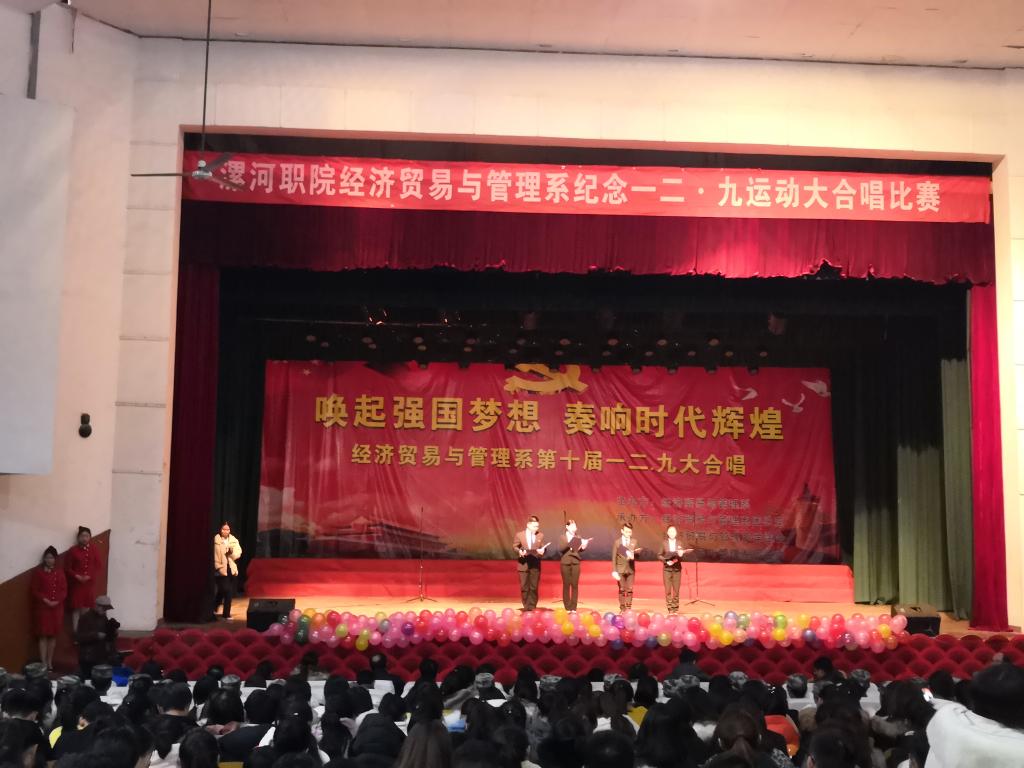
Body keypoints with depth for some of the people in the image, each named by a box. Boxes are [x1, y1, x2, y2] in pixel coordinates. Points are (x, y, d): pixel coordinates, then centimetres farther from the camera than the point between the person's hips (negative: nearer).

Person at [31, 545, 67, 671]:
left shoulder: (59, 572, 8)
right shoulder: (38, 572, 0)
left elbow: (64, 590, 5)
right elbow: (35, 591, -4)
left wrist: (57, 601, -11)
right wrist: (46, 600, -16)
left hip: (57, 608, 3)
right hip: (43, 607, -3)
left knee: (53, 635, 7)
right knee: (43, 635, -4)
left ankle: (50, 662, 15)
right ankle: (43, 663, 0)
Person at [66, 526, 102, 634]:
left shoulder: (93, 550, 4)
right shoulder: (73, 550, -4)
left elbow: (98, 566, 4)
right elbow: (67, 567, -2)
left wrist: (90, 576, -10)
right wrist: (77, 576, -15)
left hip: (89, 584, 2)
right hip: (76, 584, -2)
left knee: (86, 608, 5)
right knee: (76, 608, -1)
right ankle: (75, 633, 5)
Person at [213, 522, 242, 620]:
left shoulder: (234, 540, 8)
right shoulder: (216, 540, -6)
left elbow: (238, 553, 1)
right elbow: (214, 555, -9)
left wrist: (232, 553, -19)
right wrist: (218, 567, -14)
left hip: (231, 569, 5)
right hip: (221, 570, -5)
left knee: (230, 592, 9)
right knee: (226, 591, -9)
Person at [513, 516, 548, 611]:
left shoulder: (540, 536, 4)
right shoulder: (519, 535, 1)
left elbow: (543, 548, 7)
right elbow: (514, 546, 6)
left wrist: (542, 551, -15)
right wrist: (519, 551, -13)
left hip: (535, 565, 1)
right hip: (523, 564, -1)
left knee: (534, 587, 2)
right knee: (524, 587, 2)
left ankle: (532, 606, 9)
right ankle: (526, 606, 12)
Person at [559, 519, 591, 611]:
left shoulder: (578, 538, 8)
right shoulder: (563, 537, 2)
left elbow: (580, 549, 2)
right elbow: (560, 549, -11)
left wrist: (583, 547, -18)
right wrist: (568, 543, -20)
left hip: (575, 562, 2)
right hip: (566, 563, -2)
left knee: (575, 585, -1)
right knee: (566, 585, -1)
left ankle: (573, 607, 3)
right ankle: (567, 607, 4)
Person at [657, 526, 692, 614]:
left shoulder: (679, 543, 3)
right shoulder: (664, 543, 2)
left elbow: (681, 558, 1)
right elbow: (659, 555, 4)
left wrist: (680, 555, -21)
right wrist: (666, 561, -11)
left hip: (677, 569, 1)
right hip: (667, 569, 0)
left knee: (676, 590, 1)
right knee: (668, 590, -2)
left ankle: (675, 609, 9)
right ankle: (670, 609, 3)